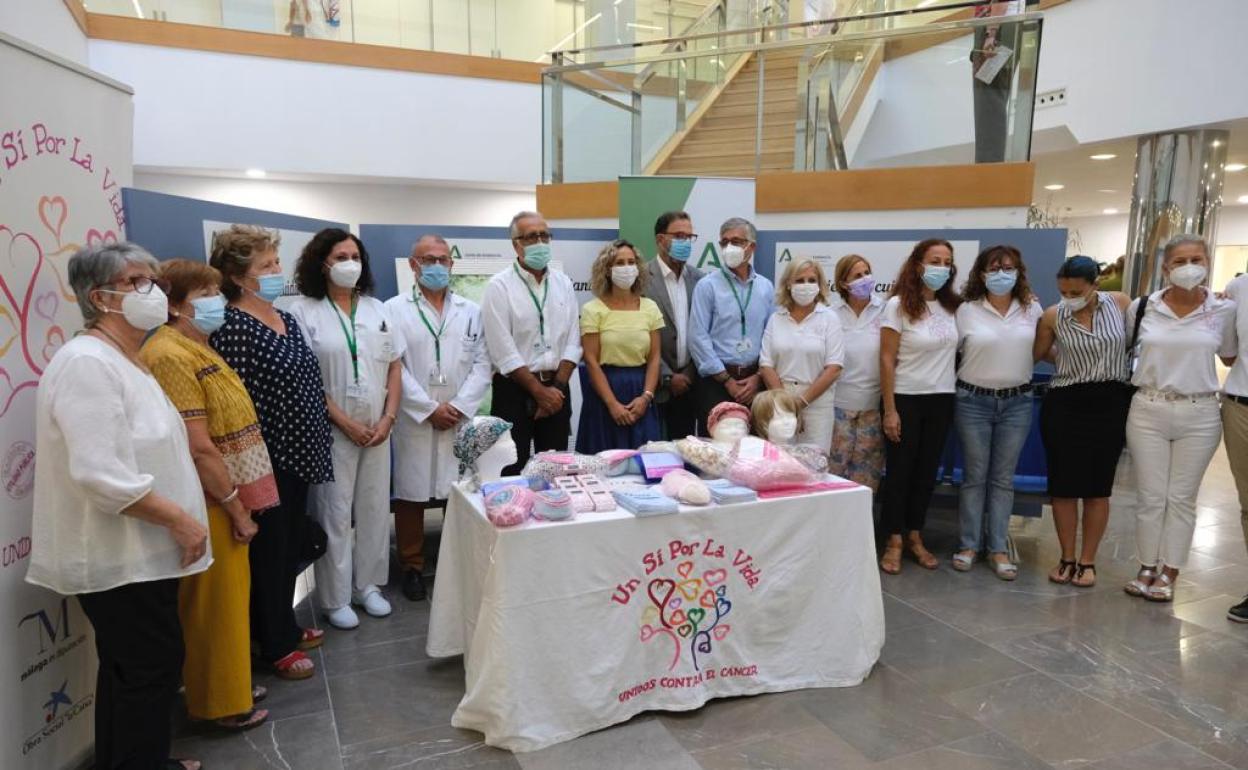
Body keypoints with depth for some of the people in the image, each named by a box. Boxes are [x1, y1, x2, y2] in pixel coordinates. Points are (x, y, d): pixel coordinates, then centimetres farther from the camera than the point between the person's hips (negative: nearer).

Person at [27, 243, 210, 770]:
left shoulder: (126, 361, 12)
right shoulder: (88, 363, -21)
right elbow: (102, 477, -28)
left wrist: (178, 519, 18)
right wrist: (180, 519, -20)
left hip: (139, 552, 10)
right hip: (120, 557, -10)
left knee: (129, 671, 20)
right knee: (151, 668, 1)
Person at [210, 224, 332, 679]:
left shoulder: (285, 319, 10)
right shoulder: (230, 328, -16)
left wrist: (314, 444, 17)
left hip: (299, 454, 8)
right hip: (267, 459, -8)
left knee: (292, 543, 18)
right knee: (269, 548, 5)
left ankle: (286, 626, 35)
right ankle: (275, 645, 21)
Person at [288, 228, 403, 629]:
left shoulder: (376, 309, 10)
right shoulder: (304, 311, -5)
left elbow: (395, 367, 9)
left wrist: (388, 418, -2)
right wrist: (346, 422, -11)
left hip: (377, 427, 5)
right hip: (332, 429, -4)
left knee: (374, 507, 10)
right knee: (334, 512, 2)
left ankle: (367, 585, 25)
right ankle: (335, 598, 16)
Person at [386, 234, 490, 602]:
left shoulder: (471, 310, 10)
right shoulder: (394, 309, 1)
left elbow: (481, 365, 4)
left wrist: (458, 406, -8)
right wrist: (429, 409, -10)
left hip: (461, 420, 2)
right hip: (414, 420, -2)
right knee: (410, 494, 5)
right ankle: (413, 567, 20)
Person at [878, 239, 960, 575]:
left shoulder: (951, 306, 4)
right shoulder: (898, 305, -10)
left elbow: (954, 351, 15)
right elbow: (887, 360, -11)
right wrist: (889, 410, -13)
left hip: (942, 401, 5)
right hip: (906, 399, -4)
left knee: (927, 471, 12)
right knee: (900, 470, 4)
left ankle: (915, 536, 26)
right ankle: (894, 541, 16)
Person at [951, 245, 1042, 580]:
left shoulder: (1033, 308, 3)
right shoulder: (967, 310, -5)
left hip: (1017, 402, 2)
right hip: (973, 401, -2)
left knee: (1003, 477, 8)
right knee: (974, 475, 5)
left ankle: (998, 548, 16)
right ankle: (969, 544, 17)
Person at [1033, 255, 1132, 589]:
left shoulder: (1120, 303, -3)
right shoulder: (1052, 317, -5)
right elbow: (1039, 354, 10)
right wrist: (1071, 361, 5)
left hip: (1110, 403, 1)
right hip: (1065, 404, 0)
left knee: (1098, 487, 7)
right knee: (1064, 486, 4)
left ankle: (1088, 561, 19)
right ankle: (1067, 558, 19)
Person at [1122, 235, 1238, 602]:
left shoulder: (1224, 310, -1)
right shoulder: (1141, 307, -1)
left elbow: (1231, 358, 12)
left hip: (1199, 415, 0)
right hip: (1148, 411, 0)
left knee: (1181, 498, 8)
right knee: (1150, 496, 6)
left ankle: (1169, 574, 20)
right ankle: (1147, 569, 20)